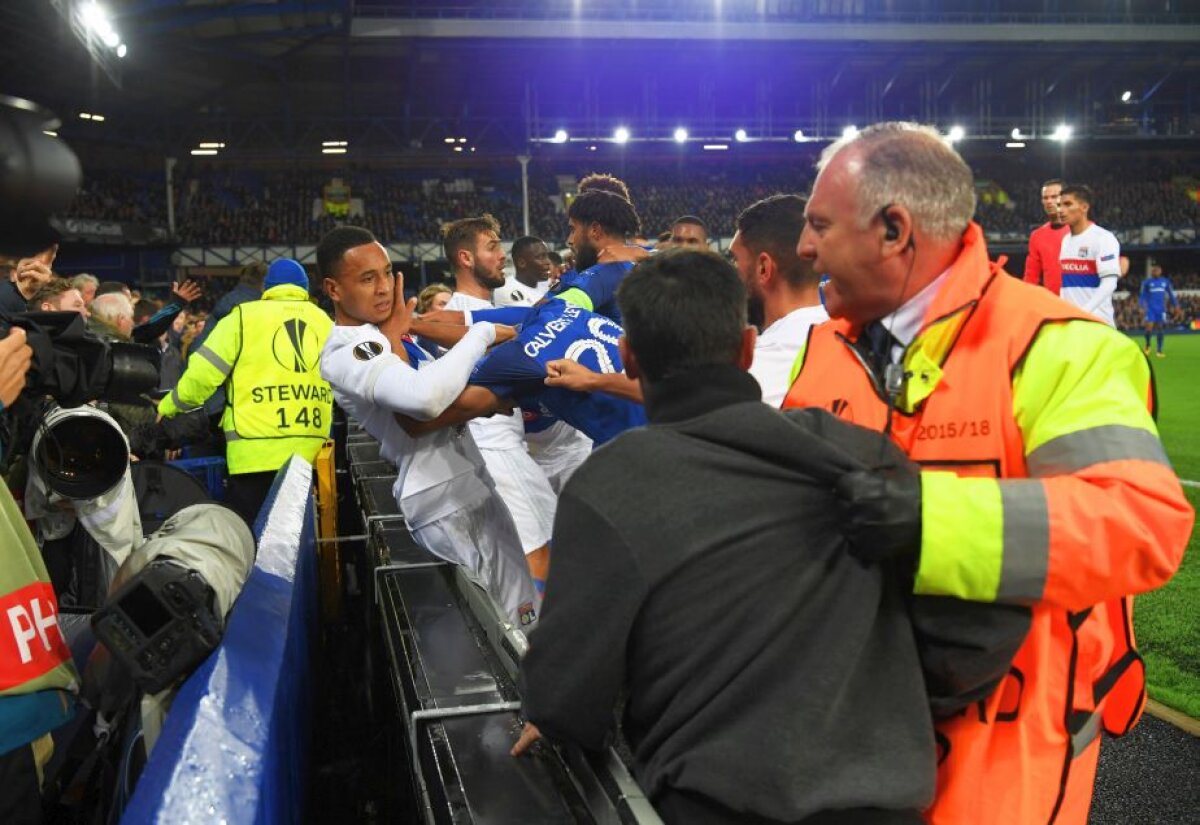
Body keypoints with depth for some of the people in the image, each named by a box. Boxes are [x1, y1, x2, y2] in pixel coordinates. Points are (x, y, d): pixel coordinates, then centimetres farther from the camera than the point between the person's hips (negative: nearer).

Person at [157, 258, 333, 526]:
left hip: (258, 451, -4)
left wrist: (168, 407, 14)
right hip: (313, 450, 4)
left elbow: (202, 374, -1)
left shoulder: (244, 317, 2)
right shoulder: (325, 322, 14)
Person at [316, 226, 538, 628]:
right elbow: (427, 397, -35)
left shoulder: (383, 334, 14)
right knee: (516, 621, -7)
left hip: (468, 481, 9)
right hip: (445, 500, -9)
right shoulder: (344, 355, -18)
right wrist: (482, 334, -22)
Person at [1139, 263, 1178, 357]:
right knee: (1149, 327, -13)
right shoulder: (1147, 282, 0)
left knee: (1160, 328, 2)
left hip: (1161, 308, 2)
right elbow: (1142, 295, 2)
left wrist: (1176, 305, 12)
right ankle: (1147, 345, 14)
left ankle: (1159, 351, 8)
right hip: (1150, 308, -2)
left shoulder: (1165, 281, 7)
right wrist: (1143, 306, -12)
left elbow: (1171, 294, 15)